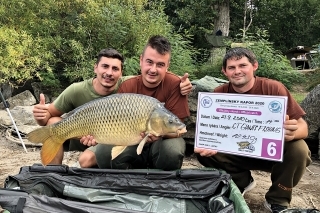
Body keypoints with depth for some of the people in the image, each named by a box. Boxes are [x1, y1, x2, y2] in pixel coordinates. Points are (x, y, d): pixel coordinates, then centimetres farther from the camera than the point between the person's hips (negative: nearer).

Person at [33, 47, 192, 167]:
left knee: (88, 163, -29)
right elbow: (50, 114, -15)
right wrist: (41, 116, -40)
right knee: (54, 123, -26)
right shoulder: (77, 91, -26)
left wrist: (181, 85, -43)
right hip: (77, 136, 1)